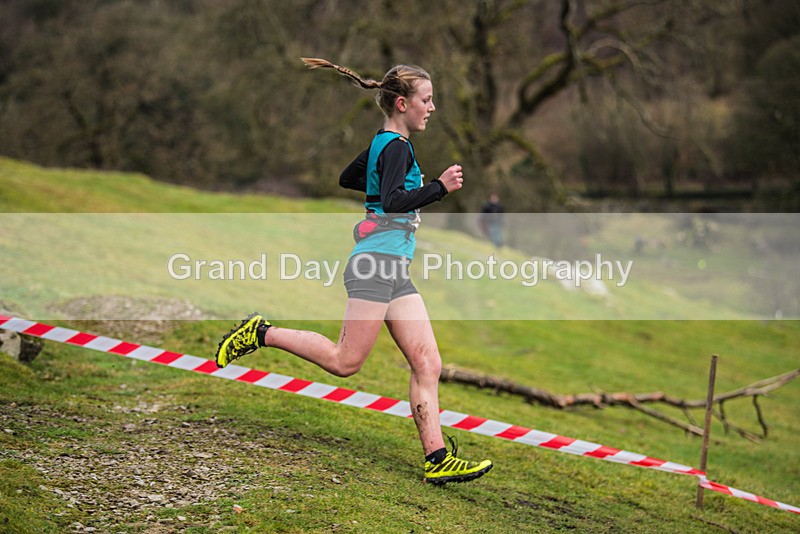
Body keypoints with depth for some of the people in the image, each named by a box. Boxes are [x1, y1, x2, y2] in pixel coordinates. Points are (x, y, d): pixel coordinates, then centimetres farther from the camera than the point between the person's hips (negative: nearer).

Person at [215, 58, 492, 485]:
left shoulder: (382, 144, 18)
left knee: (428, 364, 0)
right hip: (376, 263, -10)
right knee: (345, 361, -7)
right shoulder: (396, 147, -11)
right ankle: (260, 333, 7)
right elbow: (393, 202, -25)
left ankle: (437, 460, -3)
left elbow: (347, 178, 33)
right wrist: (439, 187, -27)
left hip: (395, 273, 10)